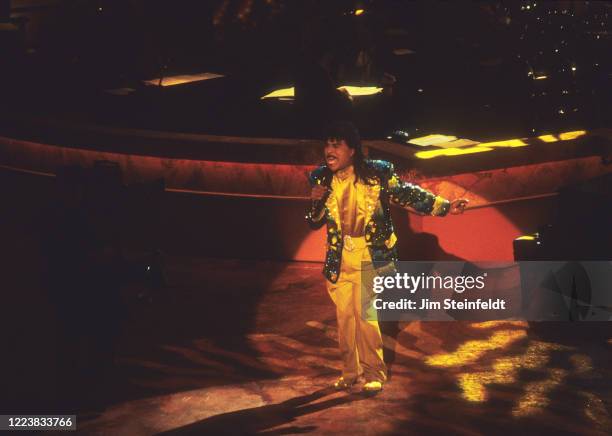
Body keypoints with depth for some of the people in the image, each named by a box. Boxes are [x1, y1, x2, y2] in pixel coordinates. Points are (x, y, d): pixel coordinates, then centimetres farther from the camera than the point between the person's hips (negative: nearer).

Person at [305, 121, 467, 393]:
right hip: (339, 261, 4)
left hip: (370, 258, -4)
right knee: (344, 316, 9)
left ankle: (374, 373, 6)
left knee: (365, 315, -10)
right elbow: (314, 223, 5)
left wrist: (444, 206, -17)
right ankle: (350, 372, 26)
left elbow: (407, 194, -7)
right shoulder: (321, 179, 0)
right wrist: (316, 202, -16)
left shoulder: (377, 173, -10)